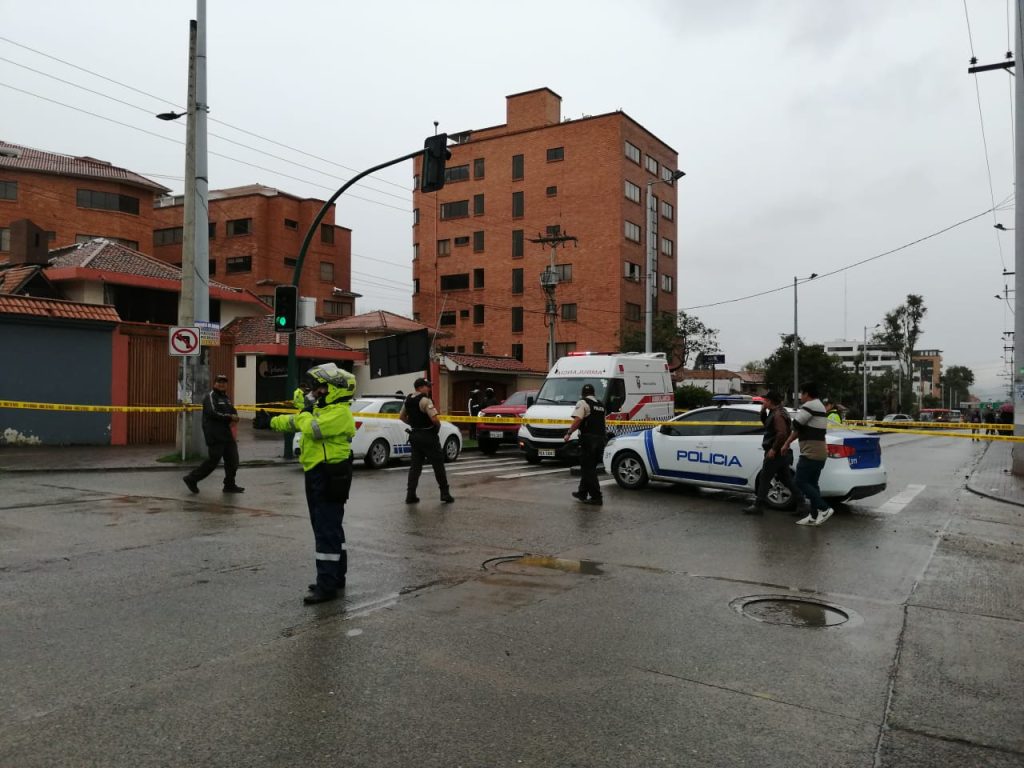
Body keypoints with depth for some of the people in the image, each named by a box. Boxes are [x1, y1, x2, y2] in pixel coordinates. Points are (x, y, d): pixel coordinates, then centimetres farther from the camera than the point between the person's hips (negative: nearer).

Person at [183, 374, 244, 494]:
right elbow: (212, 413, -21)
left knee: (232, 460, 7)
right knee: (213, 461, -7)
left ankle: (230, 485, 15)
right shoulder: (210, 396, -7)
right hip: (215, 436, -9)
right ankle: (192, 479, 8)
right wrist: (229, 418, -18)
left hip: (227, 434, 9)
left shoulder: (226, 397, 20)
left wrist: (234, 418, -3)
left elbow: (233, 411, 20)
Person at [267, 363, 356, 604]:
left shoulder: (340, 412, -17)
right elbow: (294, 421, 29)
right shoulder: (319, 409, 15)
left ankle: (327, 585, -6)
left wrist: (304, 415, -11)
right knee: (328, 528, 17)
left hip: (330, 478, -10)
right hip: (316, 475, 10)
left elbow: (313, 428, -30)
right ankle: (336, 577, 27)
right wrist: (273, 422, 35)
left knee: (327, 530, -9)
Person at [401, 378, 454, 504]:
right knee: (438, 465, 3)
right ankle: (445, 493, 8)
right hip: (428, 435, -7)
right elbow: (434, 418, -26)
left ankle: (410, 494, 8)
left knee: (415, 465, 11)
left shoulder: (408, 400, 8)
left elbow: (402, 416, 18)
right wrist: (438, 425, -7)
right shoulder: (425, 400, -18)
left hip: (415, 435, 7)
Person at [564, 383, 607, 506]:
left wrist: (569, 433, -11)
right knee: (589, 467, 18)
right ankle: (582, 493, 27)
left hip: (589, 438, -8)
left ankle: (596, 497, -6)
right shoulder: (601, 405, 18)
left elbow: (577, 420, -17)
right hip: (601, 437, 8)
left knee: (588, 469, -2)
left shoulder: (583, 403, -5)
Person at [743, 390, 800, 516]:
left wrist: (773, 449, -24)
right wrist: (763, 411, 10)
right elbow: (766, 423, 26)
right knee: (786, 478, 13)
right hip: (781, 453, 10)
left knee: (764, 478, -3)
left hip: (775, 453, -10)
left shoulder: (778, 415, -18)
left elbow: (782, 433, -27)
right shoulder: (774, 412, 14)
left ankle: (758, 505, 2)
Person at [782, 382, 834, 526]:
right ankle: (814, 516, 13)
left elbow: (796, 425, -15)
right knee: (811, 484, 11)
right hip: (820, 453, 10)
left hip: (811, 453, -10)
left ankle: (824, 508, -12)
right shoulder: (820, 406, 21)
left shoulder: (810, 406, -13)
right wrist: (788, 442, 17)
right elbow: (800, 428, 20)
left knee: (801, 482, -7)